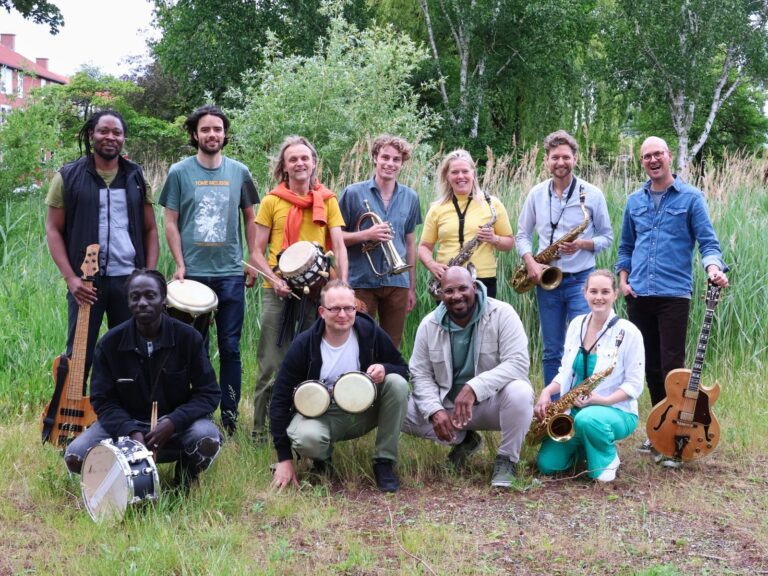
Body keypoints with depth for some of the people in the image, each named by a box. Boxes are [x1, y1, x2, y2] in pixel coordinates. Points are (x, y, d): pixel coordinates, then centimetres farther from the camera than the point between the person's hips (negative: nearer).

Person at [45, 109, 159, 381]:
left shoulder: (136, 177, 8)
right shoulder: (68, 176, 0)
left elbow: (150, 229, 10)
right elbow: (53, 229, -1)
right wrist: (70, 277, -12)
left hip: (130, 279, 3)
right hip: (85, 281, -2)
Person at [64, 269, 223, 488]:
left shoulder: (188, 338, -11)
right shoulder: (110, 343, -8)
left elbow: (209, 393, -9)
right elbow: (103, 399, -4)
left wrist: (173, 422, -25)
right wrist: (130, 431, -23)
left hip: (177, 423, -1)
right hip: (125, 423, 1)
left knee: (208, 439, -33)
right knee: (75, 456, -22)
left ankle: (185, 476, 3)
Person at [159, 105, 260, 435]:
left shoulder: (239, 172, 7)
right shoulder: (180, 172, 2)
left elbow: (249, 219, 14)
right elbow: (171, 222, 2)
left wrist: (253, 261, 8)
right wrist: (180, 266, -6)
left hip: (231, 274, 1)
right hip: (193, 273, -1)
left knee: (230, 348, 5)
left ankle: (230, 418, 14)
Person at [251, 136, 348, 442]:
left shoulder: (327, 200, 7)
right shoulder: (272, 201, 4)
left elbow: (339, 247, 2)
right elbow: (258, 251, 5)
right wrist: (274, 280, -12)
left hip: (317, 290, 1)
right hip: (279, 290, -1)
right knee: (272, 364, 0)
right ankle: (261, 428, 11)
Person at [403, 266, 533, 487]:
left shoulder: (502, 314, -15)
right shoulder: (429, 324, -3)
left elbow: (518, 363, -25)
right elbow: (421, 374, -1)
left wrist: (474, 388, -36)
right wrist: (435, 410, -21)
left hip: (491, 402, -3)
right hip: (448, 404, 4)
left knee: (519, 392, -36)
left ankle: (506, 460, -11)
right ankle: (463, 439, 7)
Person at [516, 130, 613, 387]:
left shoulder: (592, 194, -3)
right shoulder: (536, 194, 4)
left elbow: (607, 237, 3)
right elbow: (522, 235, 10)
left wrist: (582, 244, -17)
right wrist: (530, 263, -8)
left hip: (581, 280, -3)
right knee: (552, 351, 10)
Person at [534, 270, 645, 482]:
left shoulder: (628, 332, -12)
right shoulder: (576, 324, 4)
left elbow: (634, 385, -10)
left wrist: (604, 400, -26)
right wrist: (547, 392, -8)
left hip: (616, 410, -5)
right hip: (574, 410, 5)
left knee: (587, 419, -41)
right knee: (547, 464, -11)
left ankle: (608, 458, -8)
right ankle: (583, 446, 20)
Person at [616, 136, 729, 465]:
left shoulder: (690, 198, 0)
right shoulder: (634, 201, 13)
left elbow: (708, 242, -4)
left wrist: (713, 267, -23)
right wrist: (623, 278, 6)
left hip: (674, 294, -4)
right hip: (638, 296, 5)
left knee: (672, 367, -7)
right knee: (651, 366, 11)